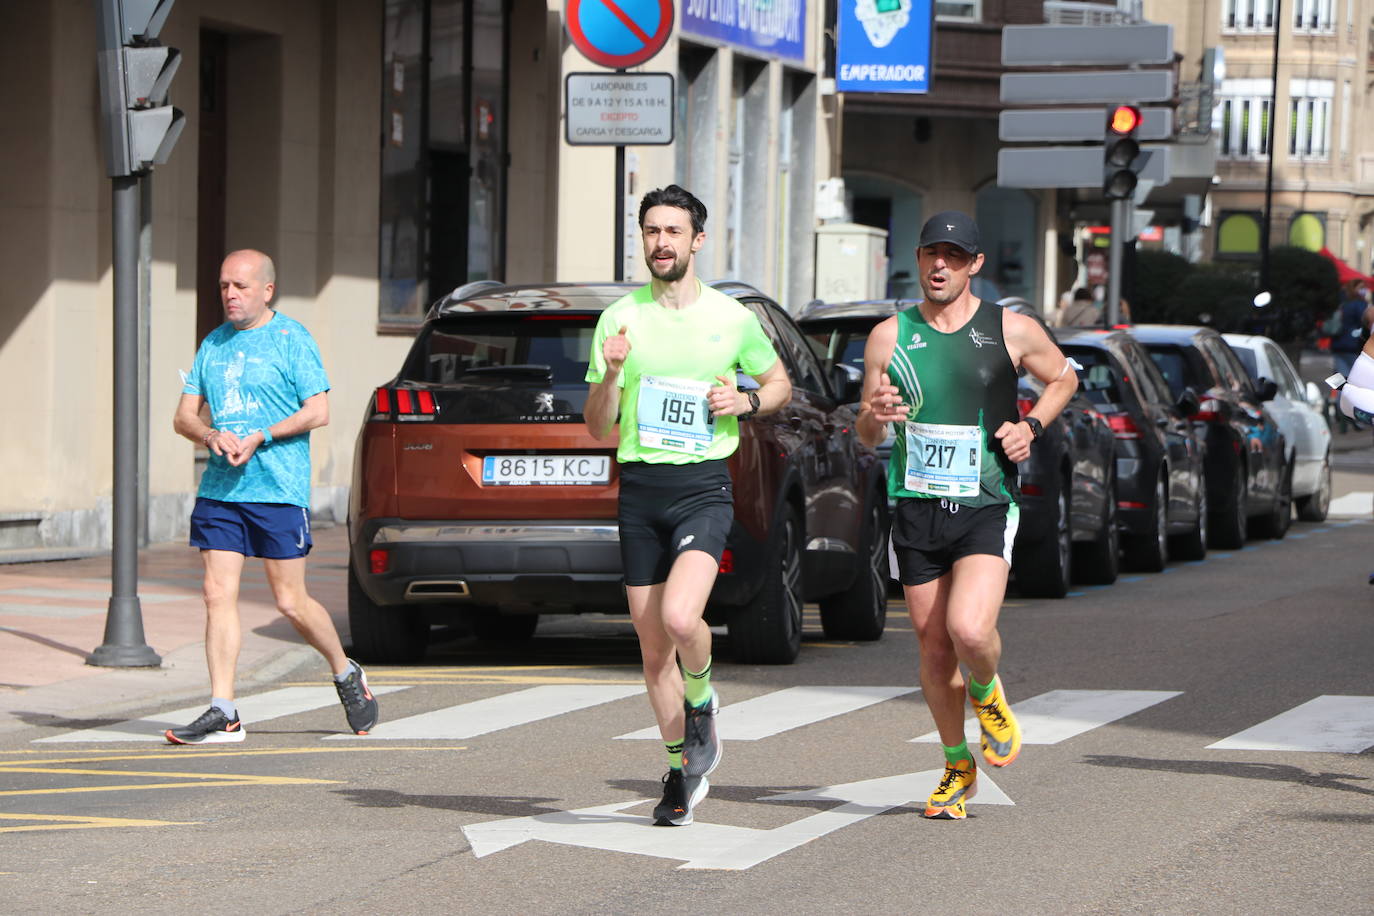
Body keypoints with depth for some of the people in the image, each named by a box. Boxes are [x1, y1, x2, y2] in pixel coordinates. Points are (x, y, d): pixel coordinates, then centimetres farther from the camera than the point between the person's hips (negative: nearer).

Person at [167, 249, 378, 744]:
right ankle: (223, 714, -2)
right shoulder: (214, 344, 14)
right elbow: (184, 415, 14)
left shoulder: (291, 339, -2)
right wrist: (211, 435, -9)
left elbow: (318, 411, -7)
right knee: (218, 595, -3)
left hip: (279, 489, -5)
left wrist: (258, 437, -16)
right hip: (219, 489, 5)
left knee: (290, 602, -1)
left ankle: (346, 673, 24)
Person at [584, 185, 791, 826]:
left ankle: (702, 701, 7)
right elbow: (598, 428, 6)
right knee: (653, 649, 6)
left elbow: (780, 384, 18)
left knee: (680, 618, -25)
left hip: (703, 488, -3)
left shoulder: (734, 319, 2)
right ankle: (683, 770, 22)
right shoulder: (619, 319, 5)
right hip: (639, 488, 3)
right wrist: (610, 372, -14)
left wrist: (745, 402, -4)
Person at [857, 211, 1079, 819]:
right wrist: (876, 416, -16)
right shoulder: (890, 337, 4)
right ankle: (958, 769, 26)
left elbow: (1062, 377, 18)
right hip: (915, 510, 3)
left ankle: (987, 694, 12)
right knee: (934, 648, 7)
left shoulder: (1011, 331, 0)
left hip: (986, 509, -2)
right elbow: (866, 436, 8)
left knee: (970, 631, -23)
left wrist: (1032, 425, -1)